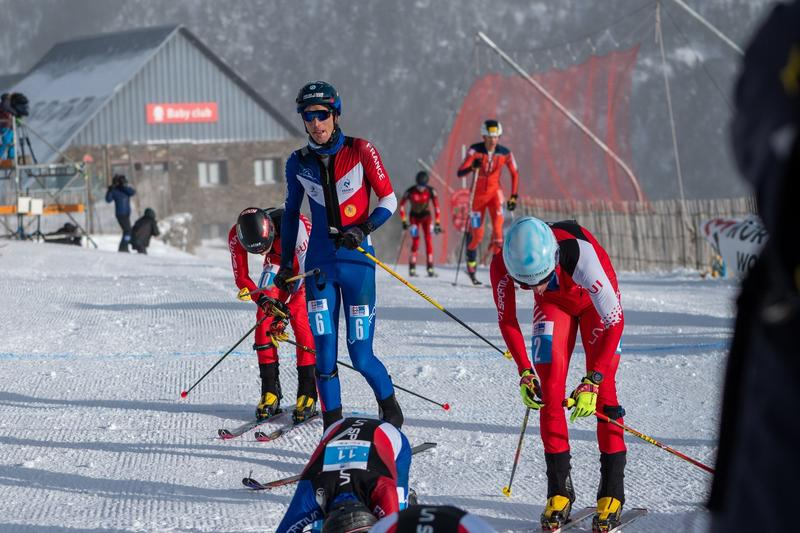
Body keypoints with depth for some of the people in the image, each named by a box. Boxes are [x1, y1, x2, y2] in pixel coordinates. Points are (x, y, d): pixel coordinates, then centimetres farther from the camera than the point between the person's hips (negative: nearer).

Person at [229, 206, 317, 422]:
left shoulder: (293, 225, -41)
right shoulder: (236, 235, -28)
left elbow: (308, 273, -39)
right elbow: (241, 277, -17)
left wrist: (287, 311, -43)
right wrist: (262, 299, -36)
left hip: (310, 263, -4)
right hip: (278, 265, 4)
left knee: (301, 321, -20)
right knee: (264, 318, -13)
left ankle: (308, 394, -16)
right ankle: (270, 392, -7)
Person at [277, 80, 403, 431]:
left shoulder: (360, 151, -5)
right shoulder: (298, 164, 4)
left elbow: (388, 199, -1)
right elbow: (291, 213, 18)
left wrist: (364, 229, -18)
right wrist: (286, 265, 17)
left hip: (357, 261, -2)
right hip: (319, 264, 3)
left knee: (361, 356, -4)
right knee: (324, 355, -6)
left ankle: (389, 406, 24)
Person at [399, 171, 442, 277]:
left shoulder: (431, 191, -20)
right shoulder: (410, 191, -20)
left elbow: (436, 206, -18)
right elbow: (402, 205, -9)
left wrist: (437, 223, -21)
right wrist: (404, 221, -11)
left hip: (425, 216, 0)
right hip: (414, 216, 0)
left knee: (428, 238, -15)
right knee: (415, 240, -14)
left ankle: (430, 267, -16)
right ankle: (412, 268, -6)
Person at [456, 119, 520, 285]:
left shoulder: (505, 153, -9)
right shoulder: (475, 150, -15)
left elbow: (515, 174, 6)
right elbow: (459, 173, -22)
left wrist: (514, 196, 1)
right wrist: (472, 167, -43)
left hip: (495, 192, 1)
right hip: (478, 194, -1)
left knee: (498, 222, -27)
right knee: (476, 234, 4)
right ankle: (471, 266, 28)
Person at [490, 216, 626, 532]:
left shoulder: (580, 254, -43)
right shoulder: (502, 267, -33)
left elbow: (614, 321, -34)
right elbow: (507, 321, -12)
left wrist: (592, 381, -36)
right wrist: (524, 372, -19)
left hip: (595, 300, -3)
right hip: (553, 304, 3)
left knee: (603, 388, -13)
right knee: (549, 389, -10)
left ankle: (612, 493, -6)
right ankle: (559, 490, -2)